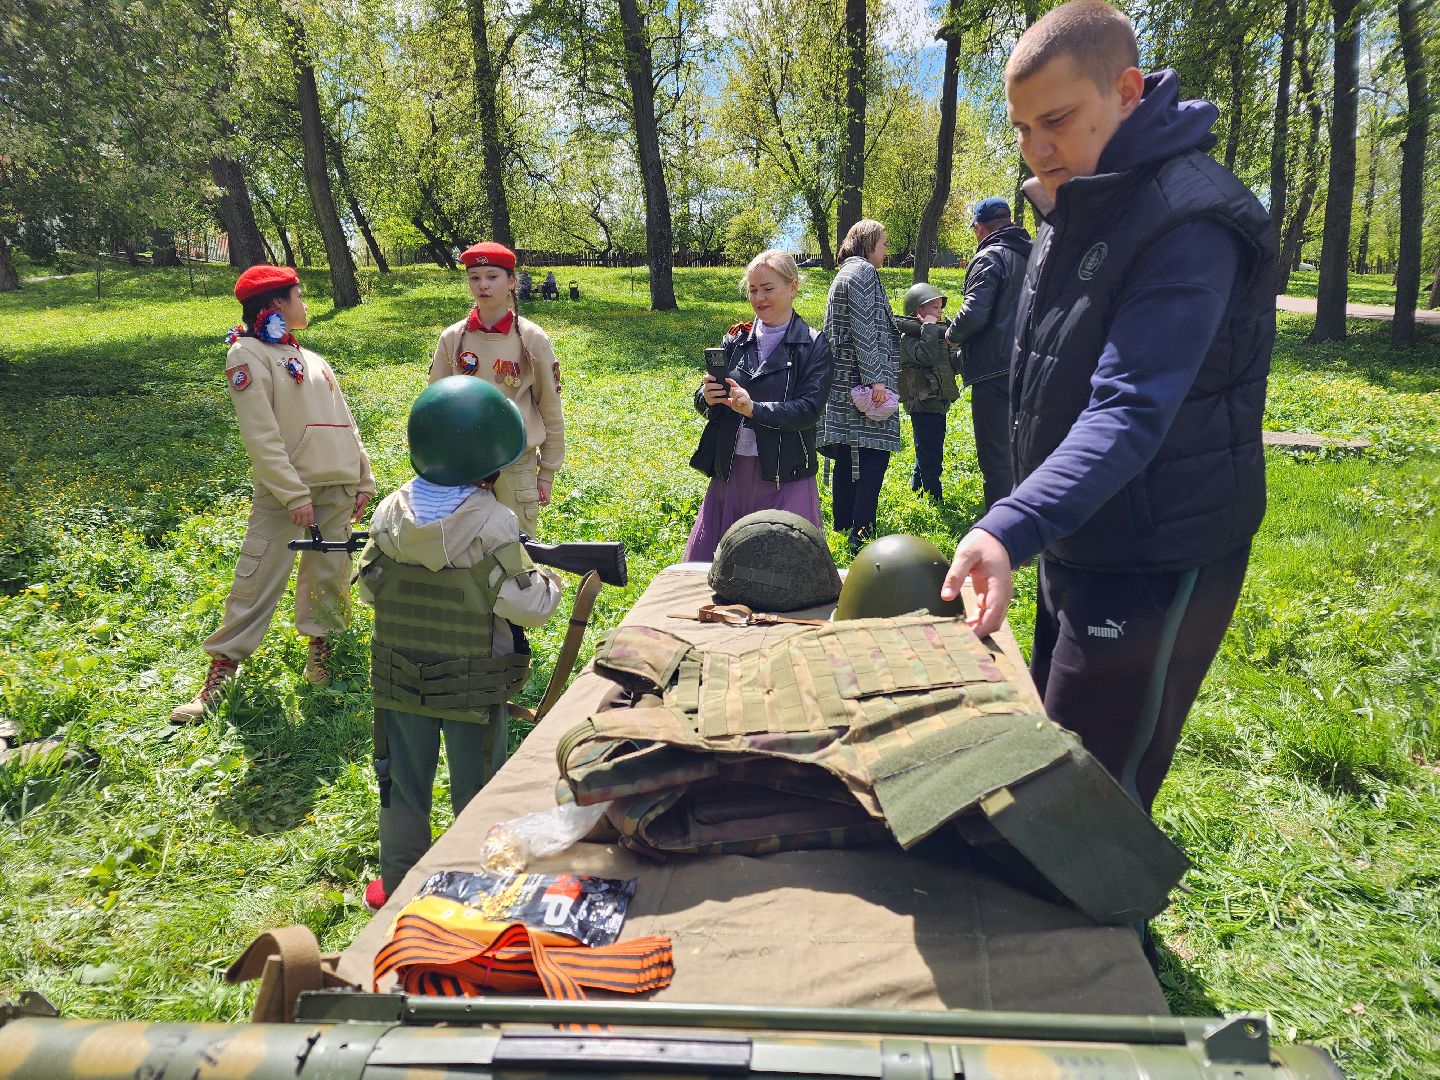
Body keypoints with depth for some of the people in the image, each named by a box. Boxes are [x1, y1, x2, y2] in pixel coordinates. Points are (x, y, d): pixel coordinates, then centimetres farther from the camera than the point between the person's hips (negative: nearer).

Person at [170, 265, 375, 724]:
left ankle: (320, 642, 25)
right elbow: (261, 435, -12)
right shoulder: (249, 354, -3)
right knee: (257, 580, -6)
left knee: (329, 573, 9)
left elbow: (345, 423, 20)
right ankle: (222, 669, 2)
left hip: (336, 486, 6)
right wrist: (294, 494, -17)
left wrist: (363, 479, 14)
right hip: (283, 487, -6)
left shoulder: (310, 358, 19)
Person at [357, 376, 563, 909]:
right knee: (477, 791, 15)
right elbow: (527, 606, -19)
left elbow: (369, 588, 4)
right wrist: (550, 581, 1)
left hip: (398, 682, 4)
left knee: (403, 785, 20)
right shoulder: (492, 524, -21)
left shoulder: (389, 514, -7)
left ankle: (397, 884, 36)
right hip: (473, 690, -4)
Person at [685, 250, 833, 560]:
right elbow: (702, 400, 9)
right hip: (729, 473, 4)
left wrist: (754, 409, -25)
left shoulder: (813, 345, -2)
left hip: (784, 479, -4)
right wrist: (707, 398, -15)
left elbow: (809, 409, -12)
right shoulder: (736, 340, 8)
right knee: (701, 565, 7)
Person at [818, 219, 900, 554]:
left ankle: (843, 523, 21)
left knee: (847, 454, 13)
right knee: (874, 452, -10)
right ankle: (862, 535, -12)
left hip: (844, 380, 10)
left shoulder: (844, 273, 21)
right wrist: (875, 378, -21)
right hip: (862, 376, -10)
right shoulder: (862, 271, -9)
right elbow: (864, 330, -18)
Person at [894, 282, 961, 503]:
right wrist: (929, 328, -21)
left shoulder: (940, 331, 16)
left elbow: (952, 365, 14)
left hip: (938, 402, 9)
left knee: (928, 454, 19)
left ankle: (916, 489, 31)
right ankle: (934, 499, 1)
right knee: (930, 458, -5)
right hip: (922, 403, -9)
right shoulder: (909, 336, -11)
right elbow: (926, 356, -29)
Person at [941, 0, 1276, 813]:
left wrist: (1011, 528, -44)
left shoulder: (1189, 224, -21)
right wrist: (1019, 529, 16)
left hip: (1156, 569, -9)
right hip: (1074, 549, 9)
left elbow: (1130, 412, -32)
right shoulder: (1072, 212, 9)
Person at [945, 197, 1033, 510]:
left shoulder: (989, 258, -12)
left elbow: (974, 313, -22)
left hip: (995, 371, -8)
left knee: (995, 457, -3)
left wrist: (952, 334, -2)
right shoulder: (1032, 255, 14)